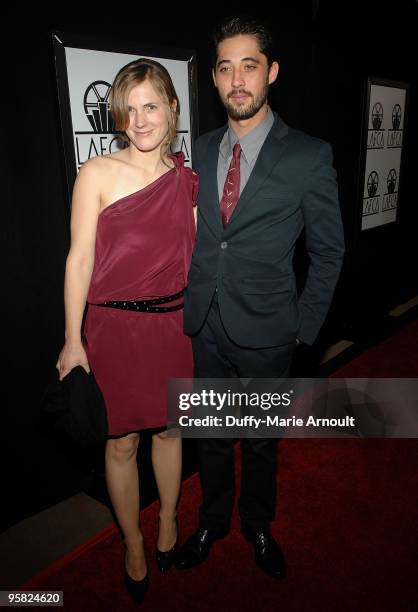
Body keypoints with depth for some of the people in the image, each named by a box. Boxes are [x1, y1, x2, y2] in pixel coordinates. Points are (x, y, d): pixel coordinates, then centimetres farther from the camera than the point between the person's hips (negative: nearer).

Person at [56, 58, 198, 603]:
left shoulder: (187, 180, 5)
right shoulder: (98, 174, -6)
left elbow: (192, 259, 10)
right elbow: (80, 260, -7)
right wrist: (73, 342, -8)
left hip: (172, 324, 3)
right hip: (114, 327, -3)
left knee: (168, 429, 18)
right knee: (122, 442, 11)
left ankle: (168, 521, 44)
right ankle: (133, 545, 35)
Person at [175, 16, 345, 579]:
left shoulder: (309, 156, -8)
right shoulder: (201, 151, 4)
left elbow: (328, 251, -3)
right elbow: (192, 233, 9)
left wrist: (304, 327, -5)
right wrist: (189, 300, 2)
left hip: (265, 332, -3)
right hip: (204, 326, 4)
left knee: (261, 440, 17)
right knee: (211, 434, 19)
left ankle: (258, 526, 44)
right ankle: (213, 520, 44)